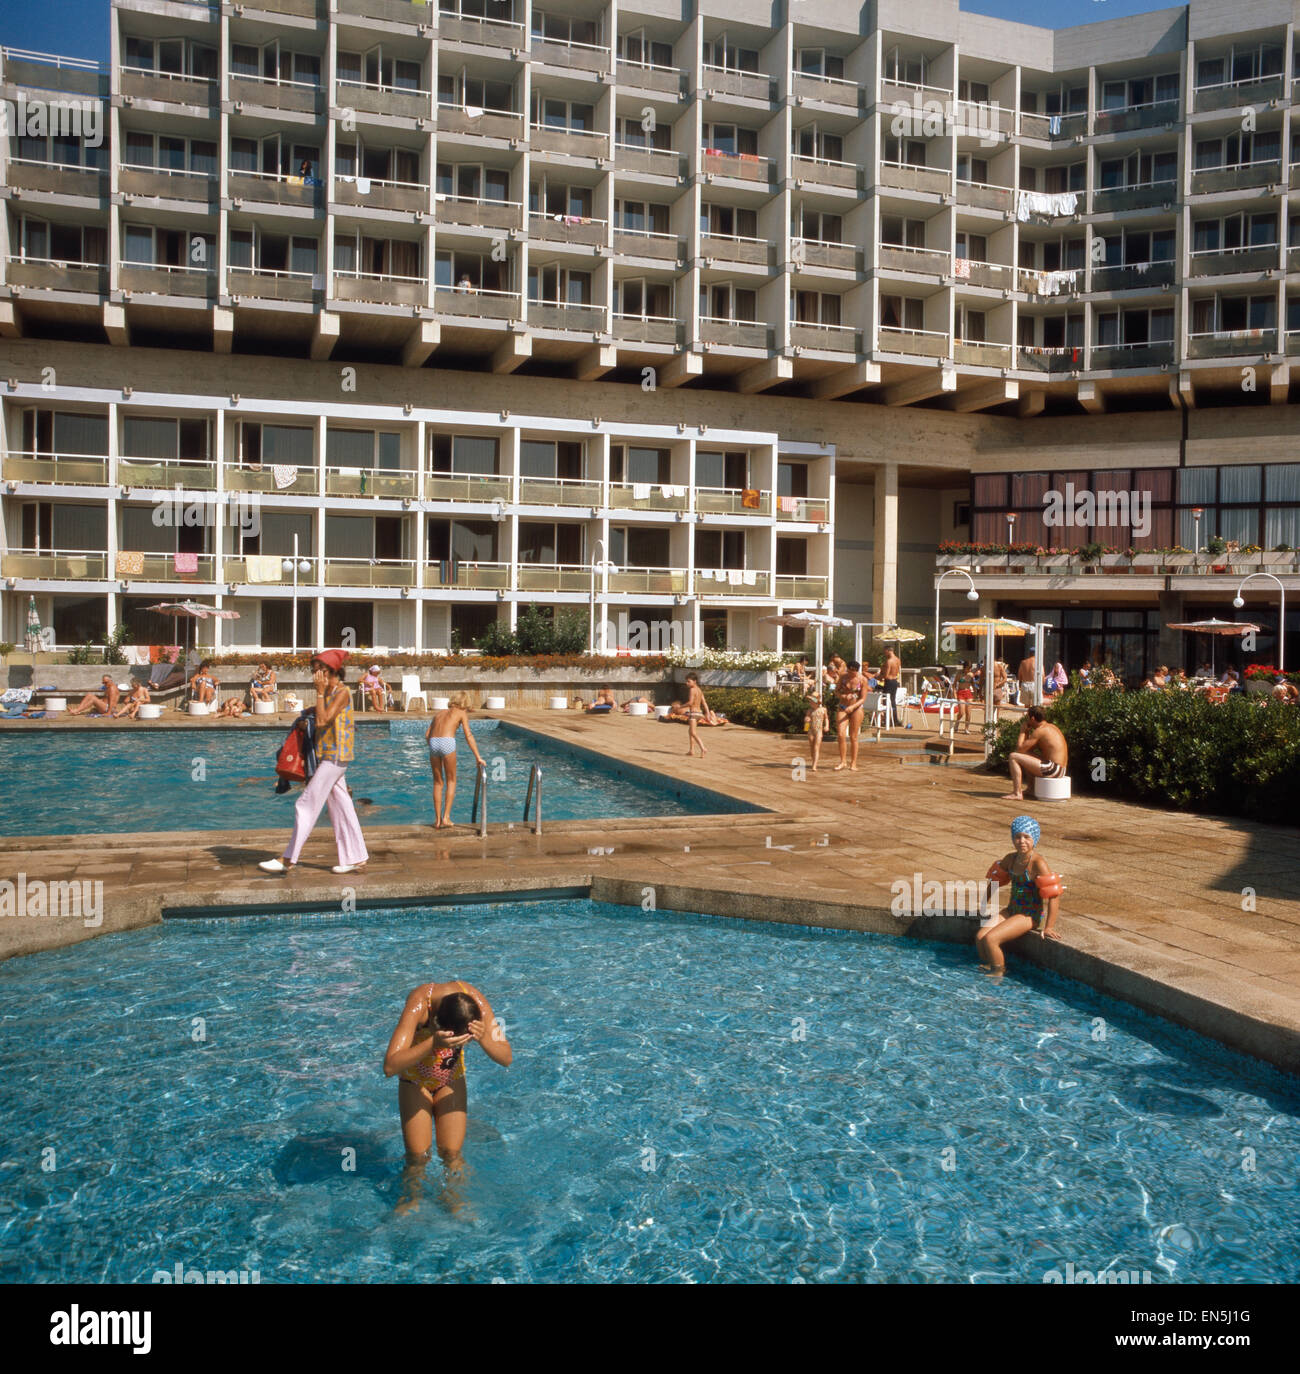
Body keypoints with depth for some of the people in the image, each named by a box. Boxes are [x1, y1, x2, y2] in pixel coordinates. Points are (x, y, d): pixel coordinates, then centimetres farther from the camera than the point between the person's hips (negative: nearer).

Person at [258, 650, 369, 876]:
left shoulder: (342, 692, -13)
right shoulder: (329, 692, 15)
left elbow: (323, 719, -20)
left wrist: (320, 692, -15)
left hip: (335, 757, -10)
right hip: (328, 756, 10)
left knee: (307, 804, -6)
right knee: (340, 808, 10)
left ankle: (288, 859, -1)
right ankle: (355, 859, 13)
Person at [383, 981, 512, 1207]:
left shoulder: (475, 1001, -27)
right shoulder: (418, 1004, -36)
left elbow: (507, 1058, -23)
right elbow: (390, 1067, -42)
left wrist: (484, 1039, -43)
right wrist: (433, 1044, -54)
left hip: (452, 1080, 2)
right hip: (415, 1081, -2)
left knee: (452, 1155, -4)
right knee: (417, 1157, -5)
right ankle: (410, 1200, 16)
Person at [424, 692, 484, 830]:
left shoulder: (439, 713, 29)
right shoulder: (462, 713, 17)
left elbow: (427, 735, 22)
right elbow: (468, 736, 6)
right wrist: (478, 757, 3)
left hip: (433, 743, 4)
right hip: (447, 742, -4)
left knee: (438, 782, 16)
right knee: (451, 781, 12)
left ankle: (438, 820, 16)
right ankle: (446, 818, 5)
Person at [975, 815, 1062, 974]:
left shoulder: (1038, 864, -20)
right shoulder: (1010, 858, 3)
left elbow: (1054, 896, -24)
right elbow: (996, 880, 20)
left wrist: (1049, 927, -24)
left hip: (1031, 915, -7)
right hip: (1012, 910, 7)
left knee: (990, 939, -20)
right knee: (980, 937, -9)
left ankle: (998, 973, 1)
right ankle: (986, 969, 12)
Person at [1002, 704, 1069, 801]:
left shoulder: (1040, 730, -13)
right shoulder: (1050, 727, 17)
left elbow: (1020, 748, -14)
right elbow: (1031, 748, 21)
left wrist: (1022, 730, -1)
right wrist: (1027, 731, 11)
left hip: (1053, 769, -10)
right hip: (1060, 769, 10)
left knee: (1013, 757, -13)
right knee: (1024, 756, 30)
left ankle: (1017, 794, -16)